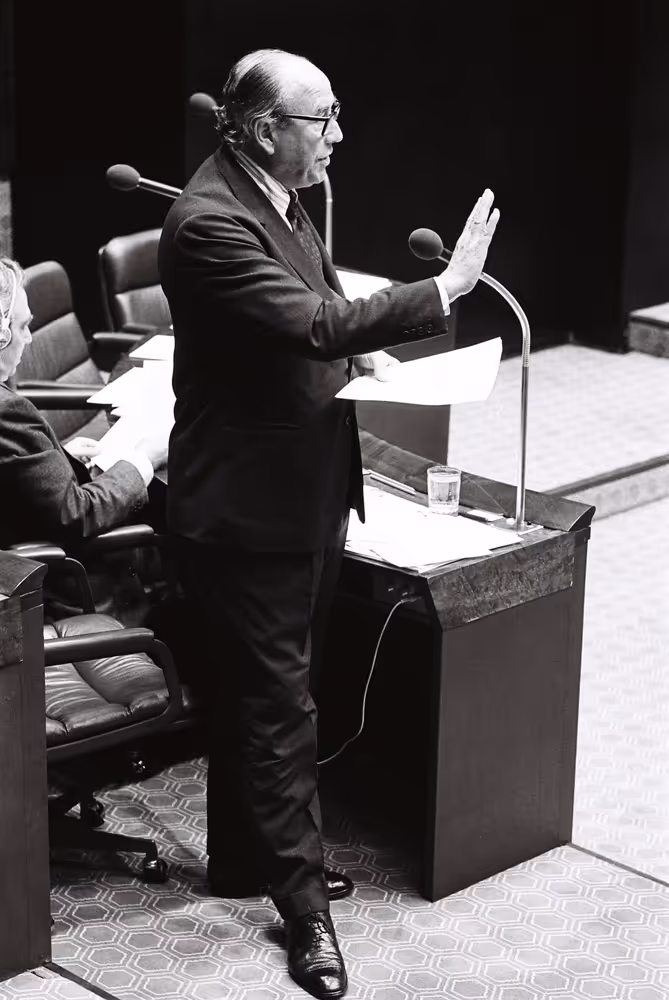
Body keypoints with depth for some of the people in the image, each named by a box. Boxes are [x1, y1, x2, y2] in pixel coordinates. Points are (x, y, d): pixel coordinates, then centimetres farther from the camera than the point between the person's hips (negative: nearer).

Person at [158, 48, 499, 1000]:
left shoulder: (275, 194, 6)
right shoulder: (210, 222, -24)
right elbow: (312, 323, -32)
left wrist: (357, 346, 3)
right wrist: (444, 290, -31)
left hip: (302, 486, 10)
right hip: (250, 501, -10)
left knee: (258, 687, 21)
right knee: (278, 700, 0)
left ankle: (245, 854, 36)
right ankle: (303, 901, 11)